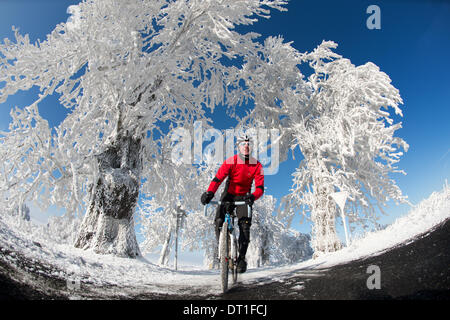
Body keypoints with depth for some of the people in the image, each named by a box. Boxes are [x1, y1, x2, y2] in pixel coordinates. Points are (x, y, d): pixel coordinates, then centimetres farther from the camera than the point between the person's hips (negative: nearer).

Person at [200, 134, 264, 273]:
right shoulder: (231, 161, -15)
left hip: (244, 197, 0)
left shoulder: (257, 165, -12)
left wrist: (253, 197, -41)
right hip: (228, 195, 0)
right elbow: (217, 178, -25)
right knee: (219, 221, -17)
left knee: (245, 225, -16)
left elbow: (260, 187, -19)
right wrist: (209, 192, -43)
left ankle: (242, 257, -3)